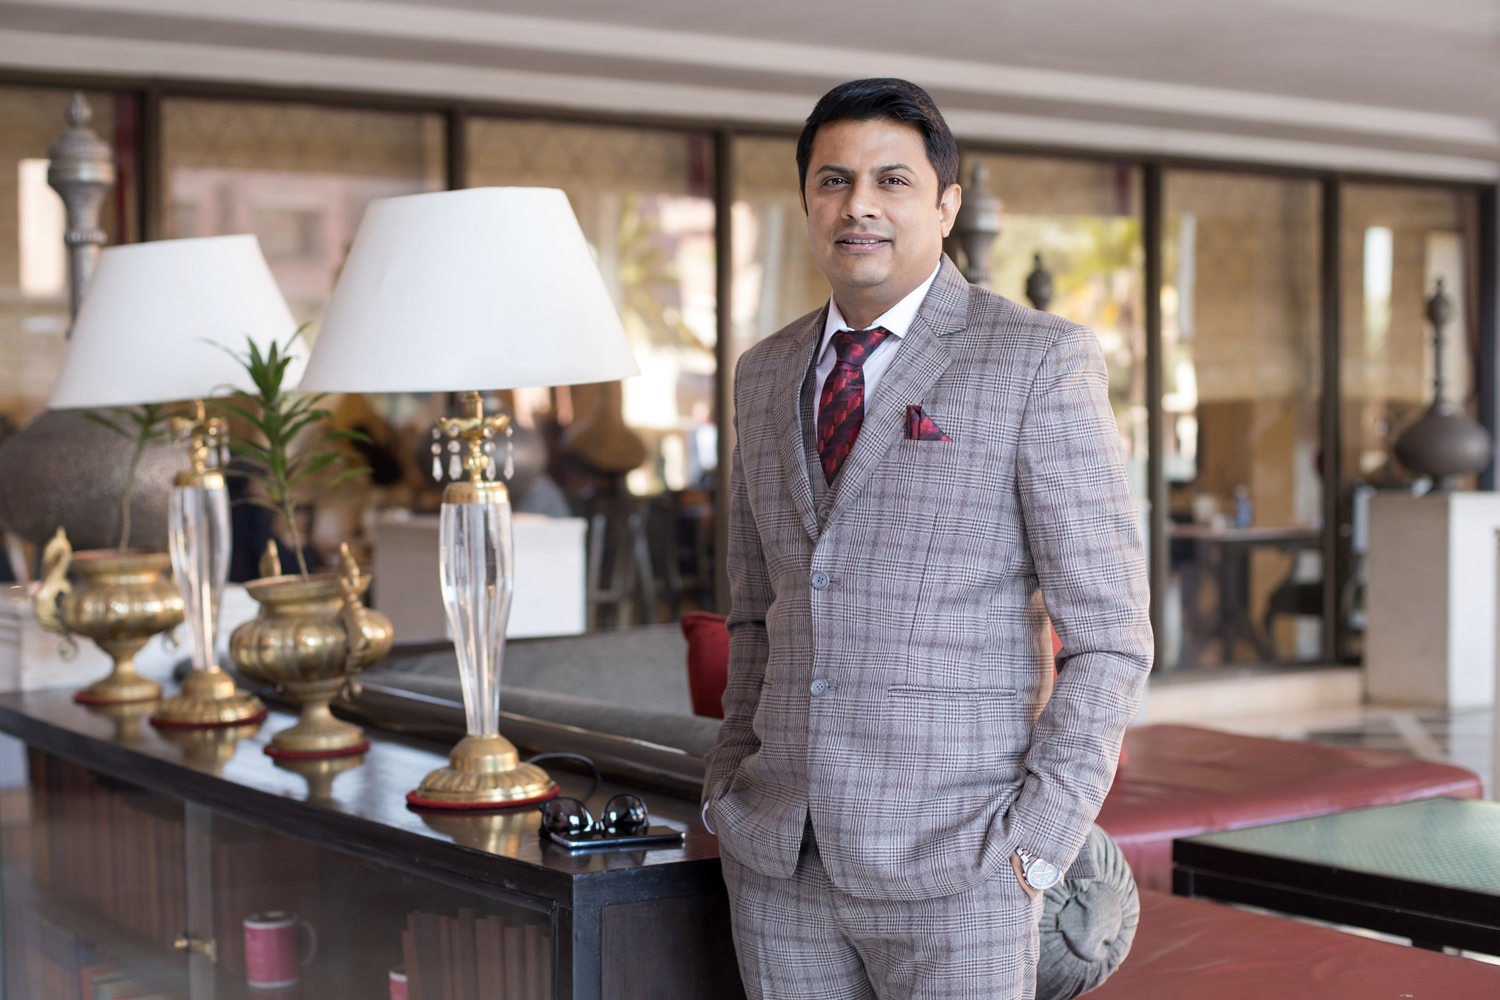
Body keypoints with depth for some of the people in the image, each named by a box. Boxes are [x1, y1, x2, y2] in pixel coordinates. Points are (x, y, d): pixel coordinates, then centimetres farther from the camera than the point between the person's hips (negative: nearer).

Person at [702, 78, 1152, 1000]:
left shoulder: (1042, 361, -6)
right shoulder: (768, 374, 11)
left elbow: (1109, 637, -7)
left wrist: (1037, 844, -12)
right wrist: (732, 785, 10)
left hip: (952, 860, -5)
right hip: (779, 856, 5)